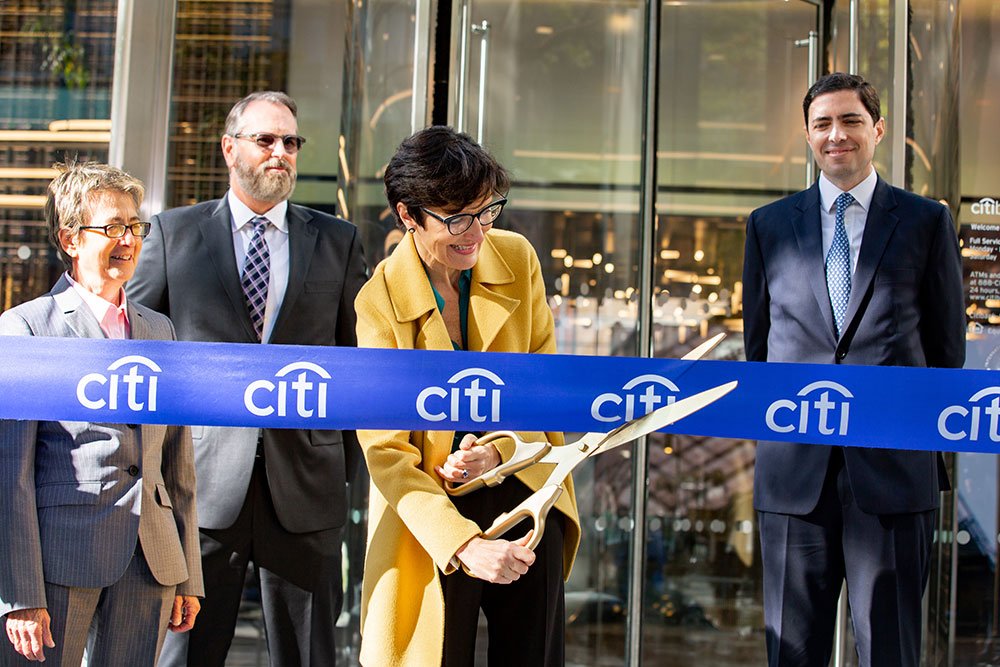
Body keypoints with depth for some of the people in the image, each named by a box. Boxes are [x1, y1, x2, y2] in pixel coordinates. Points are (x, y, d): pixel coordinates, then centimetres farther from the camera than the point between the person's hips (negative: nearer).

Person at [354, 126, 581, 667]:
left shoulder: (518, 259, -2)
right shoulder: (379, 302, -13)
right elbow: (385, 452, -15)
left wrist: (498, 449, -14)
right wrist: (464, 545, -26)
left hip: (523, 491, 3)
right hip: (429, 512, -3)